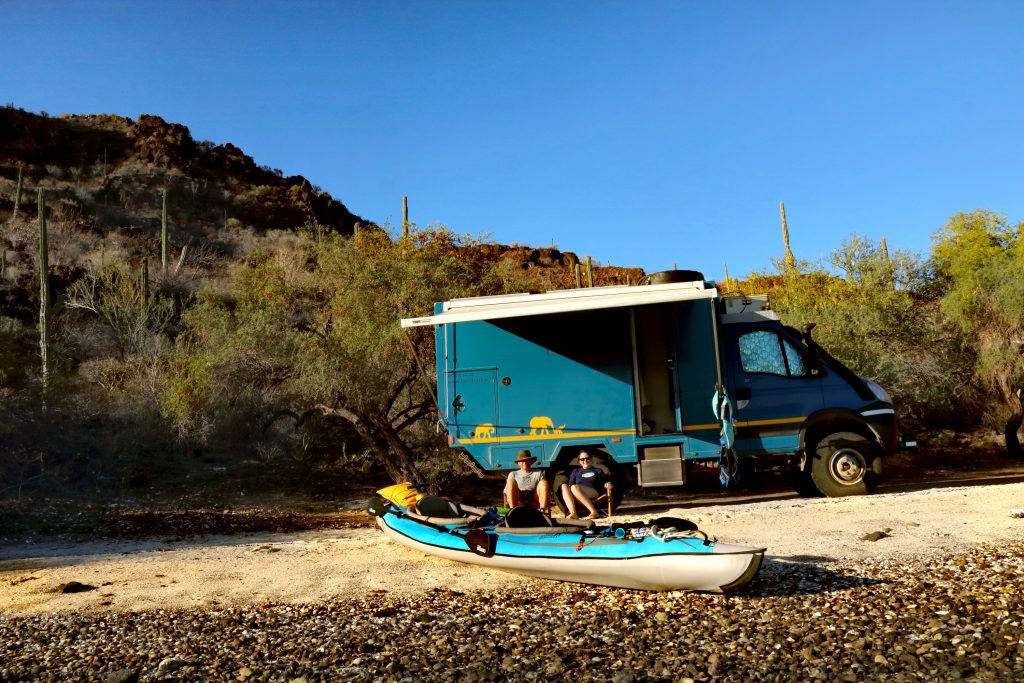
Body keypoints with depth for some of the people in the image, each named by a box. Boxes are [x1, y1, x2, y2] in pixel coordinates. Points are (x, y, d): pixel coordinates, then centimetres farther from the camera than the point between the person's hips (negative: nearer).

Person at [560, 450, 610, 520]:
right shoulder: (576, 471, 28)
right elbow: (570, 485, 18)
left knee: (574, 487, -34)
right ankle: (573, 513, -42)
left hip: (594, 494, -3)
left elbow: (604, 483, 15)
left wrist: (608, 485, -7)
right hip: (578, 498, 3)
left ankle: (594, 512, -37)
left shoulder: (598, 470, 23)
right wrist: (569, 487, -4)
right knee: (564, 486, -27)